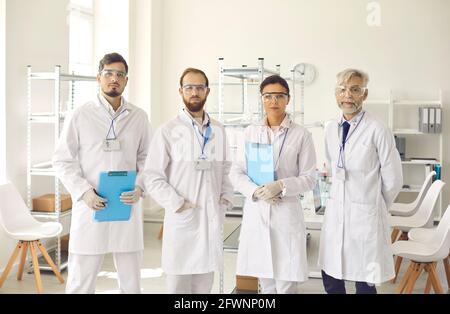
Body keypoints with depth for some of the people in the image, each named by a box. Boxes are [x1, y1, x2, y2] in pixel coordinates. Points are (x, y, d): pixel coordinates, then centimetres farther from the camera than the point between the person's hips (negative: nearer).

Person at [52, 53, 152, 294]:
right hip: (90, 207, -2)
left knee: (131, 281, 11)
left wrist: (140, 187, -8)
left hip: (127, 208, 2)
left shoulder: (139, 117, 6)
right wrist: (83, 191, -13)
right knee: (80, 282, 5)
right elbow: (62, 160, 0)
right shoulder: (81, 115, -2)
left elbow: (146, 158, 10)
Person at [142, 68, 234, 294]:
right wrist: (177, 205, -14)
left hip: (212, 220, 4)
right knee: (179, 284, 5)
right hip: (182, 220, -4)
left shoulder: (218, 130, 10)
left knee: (204, 285, 12)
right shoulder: (168, 131, -4)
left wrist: (226, 199, 3)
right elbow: (153, 177, -8)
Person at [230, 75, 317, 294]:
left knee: (286, 285, 0)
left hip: (286, 213, -2)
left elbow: (309, 178, -1)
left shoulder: (301, 135, -1)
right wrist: (255, 191, -13)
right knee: (265, 283, 12)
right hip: (256, 212, 3)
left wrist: (281, 186, -18)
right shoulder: (251, 132, 6)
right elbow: (236, 172, 5)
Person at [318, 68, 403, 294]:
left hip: (365, 215, -5)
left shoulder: (377, 130, -12)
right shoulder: (331, 129, 7)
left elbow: (393, 179, -5)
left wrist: (375, 207, 7)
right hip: (335, 212, 5)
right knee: (330, 278, 10)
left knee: (364, 283, 6)